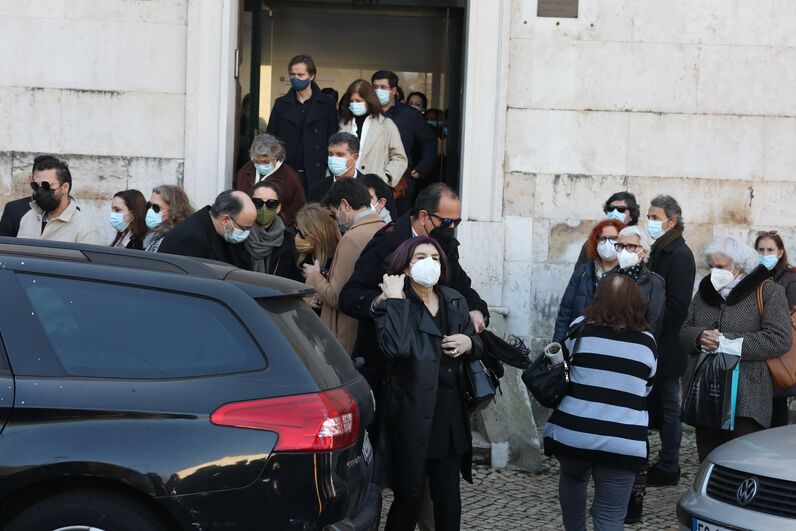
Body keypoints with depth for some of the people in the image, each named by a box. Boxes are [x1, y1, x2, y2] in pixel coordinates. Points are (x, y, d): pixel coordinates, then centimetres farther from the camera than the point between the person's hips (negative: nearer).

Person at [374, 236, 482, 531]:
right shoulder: (393, 306, -8)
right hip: (410, 413, -5)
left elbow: (477, 343, 22)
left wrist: (469, 343, -1)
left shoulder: (454, 301, 10)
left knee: (448, 495, 8)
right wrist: (396, 300, -21)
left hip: (449, 411, 5)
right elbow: (395, 348, -27)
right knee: (410, 496, 0)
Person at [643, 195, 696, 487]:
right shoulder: (659, 251, 16)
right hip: (657, 345, 9)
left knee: (668, 405, -3)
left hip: (668, 348, -9)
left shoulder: (679, 254, -13)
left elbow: (677, 305, -19)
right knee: (659, 405, 12)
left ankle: (668, 468, 3)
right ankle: (666, 463, 18)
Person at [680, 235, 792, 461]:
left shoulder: (768, 292, -2)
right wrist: (700, 337, -11)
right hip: (704, 396, 6)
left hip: (745, 400, -6)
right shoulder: (705, 291, 17)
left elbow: (779, 339, -14)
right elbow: (684, 331, 14)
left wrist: (727, 342, -17)